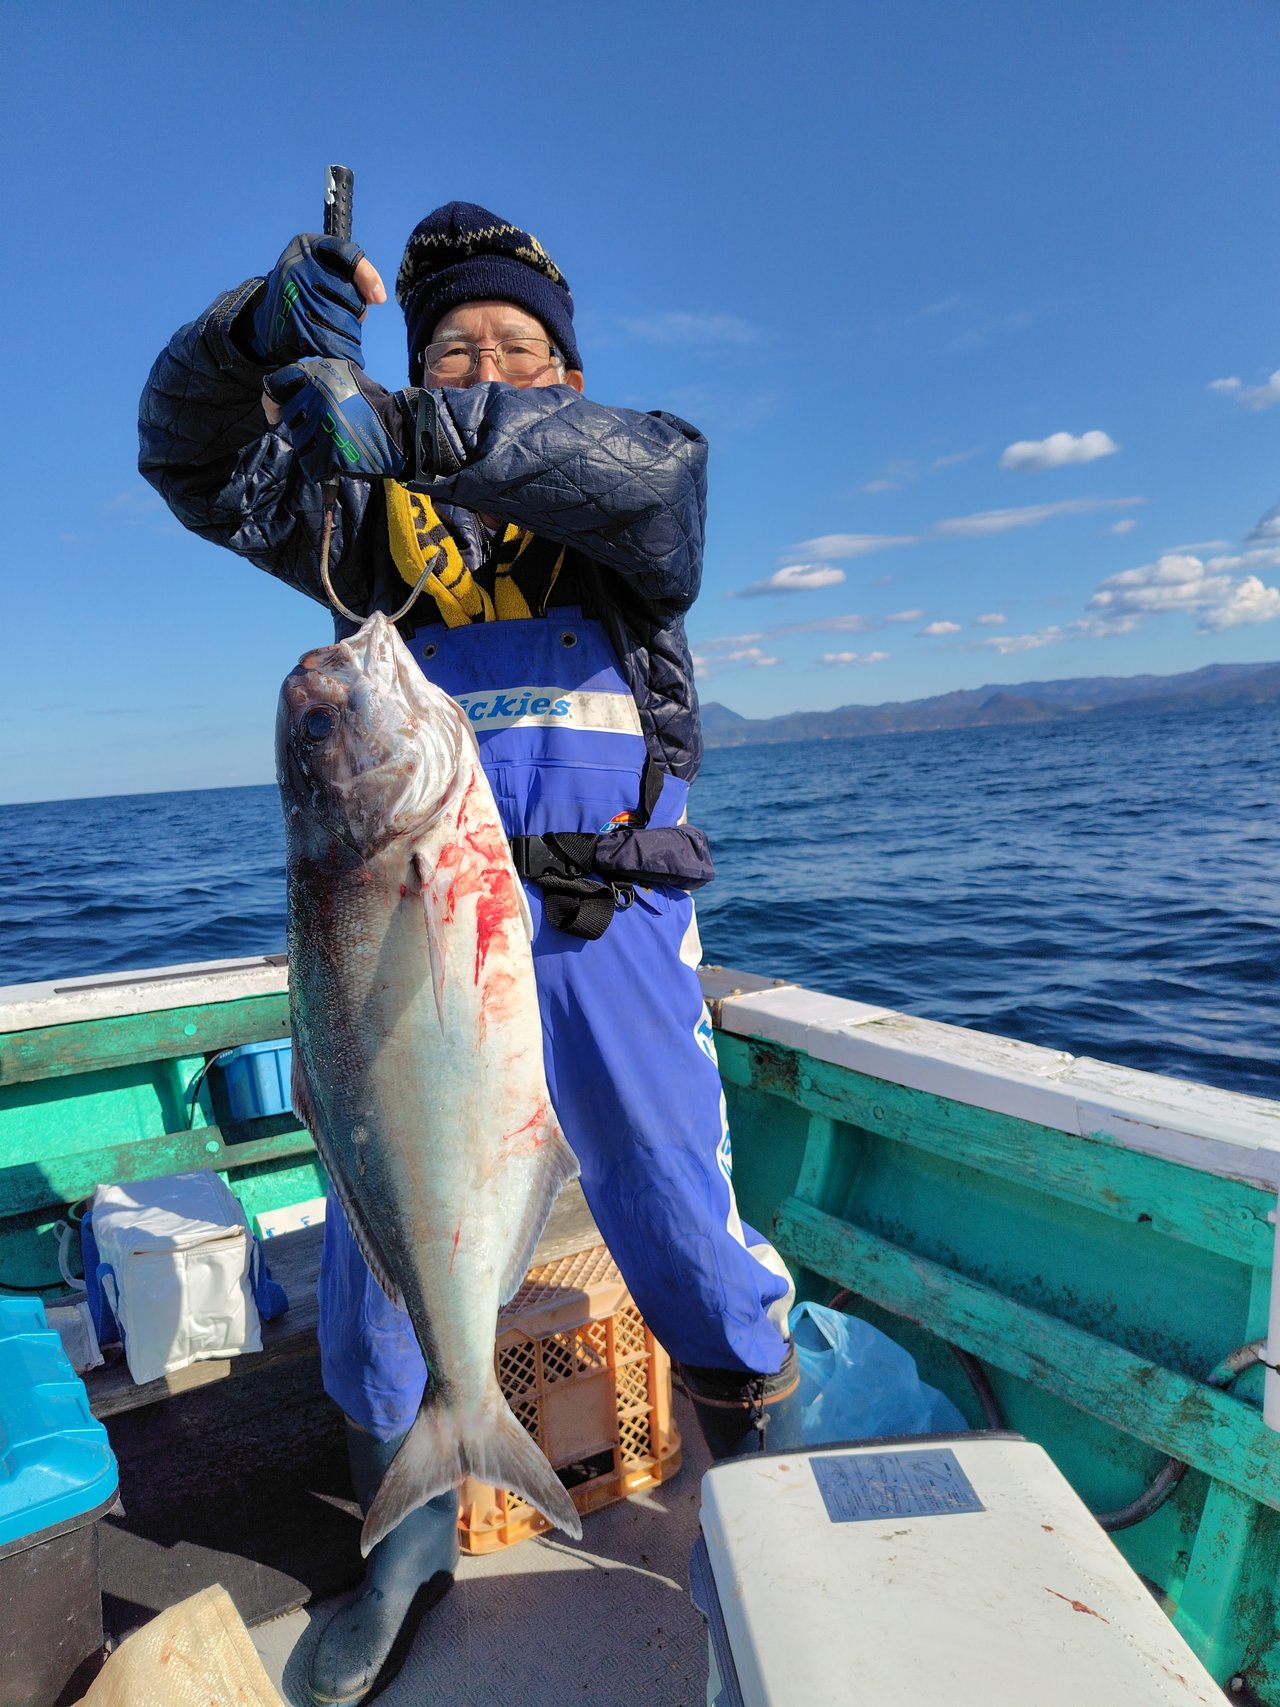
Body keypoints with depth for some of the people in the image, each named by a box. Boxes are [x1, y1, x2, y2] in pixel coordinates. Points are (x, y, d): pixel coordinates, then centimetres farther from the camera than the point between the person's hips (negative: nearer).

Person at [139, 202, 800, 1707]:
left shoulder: (621, 491, 9)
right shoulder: (378, 509, 16)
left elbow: (646, 466, -15)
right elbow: (190, 461, 10)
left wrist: (408, 426, -26)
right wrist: (258, 331, -10)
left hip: (601, 918, -2)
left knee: (677, 1220, 4)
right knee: (377, 1231, 8)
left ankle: (764, 1479, 34)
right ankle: (409, 1537, 35)